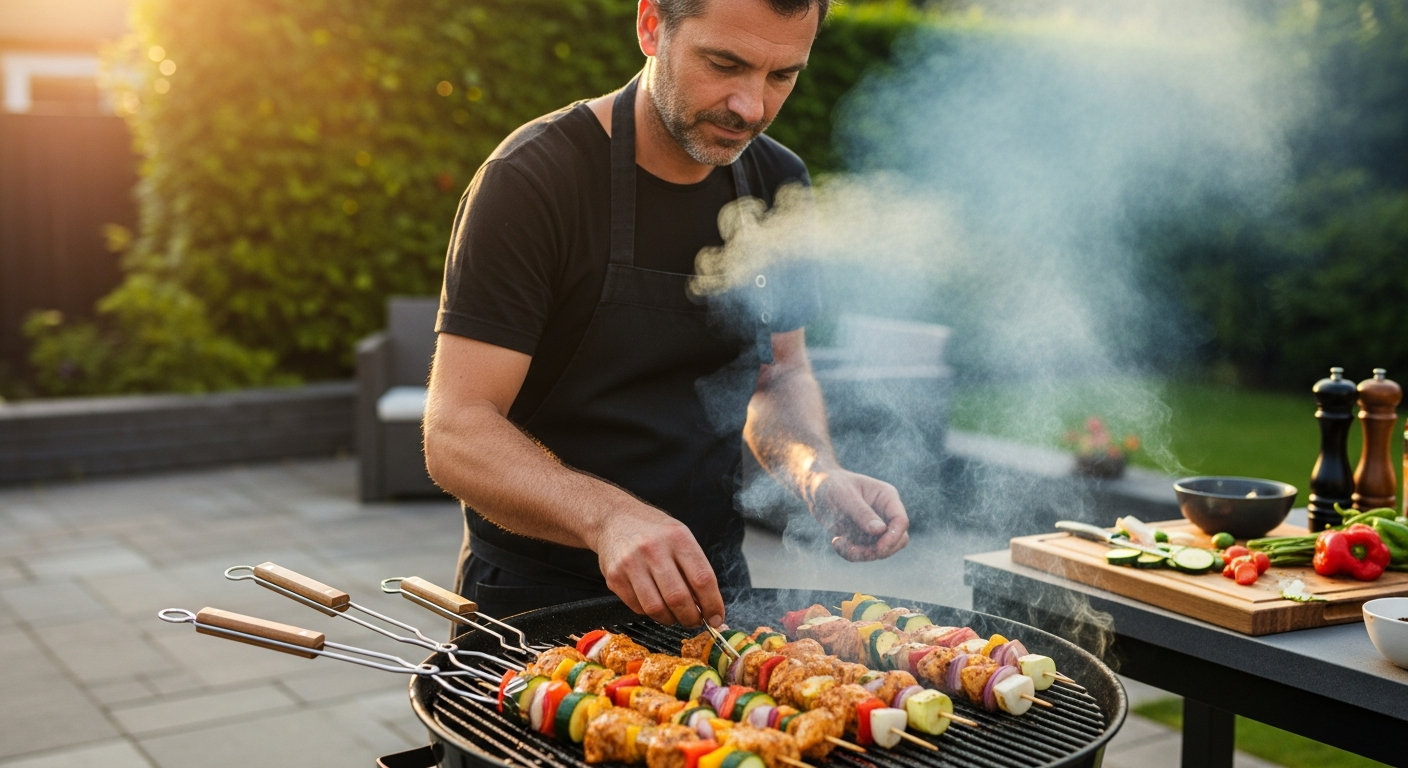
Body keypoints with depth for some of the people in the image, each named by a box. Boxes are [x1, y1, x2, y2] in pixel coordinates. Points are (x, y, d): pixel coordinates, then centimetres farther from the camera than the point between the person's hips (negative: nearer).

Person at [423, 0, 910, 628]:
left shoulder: (778, 184, 1)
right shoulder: (530, 179, -19)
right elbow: (455, 434, -23)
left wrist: (816, 471, -9)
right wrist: (606, 516, -41)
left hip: (705, 588, 5)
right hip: (538, 596, -4)